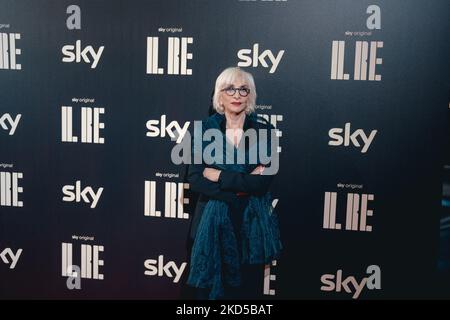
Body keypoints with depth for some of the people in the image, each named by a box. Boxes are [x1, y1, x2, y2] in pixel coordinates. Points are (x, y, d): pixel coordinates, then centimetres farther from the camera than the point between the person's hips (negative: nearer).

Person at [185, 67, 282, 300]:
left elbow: (262, 182, -13)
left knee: (247, 290, 11)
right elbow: (195, 180, -9)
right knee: (208, 290, 10)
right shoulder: (205, 130, 0)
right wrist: (240, 187, -17)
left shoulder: (264, 131, -1)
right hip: (212, 225, 0)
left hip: (251, 225, 0)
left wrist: (218, 175, -12)